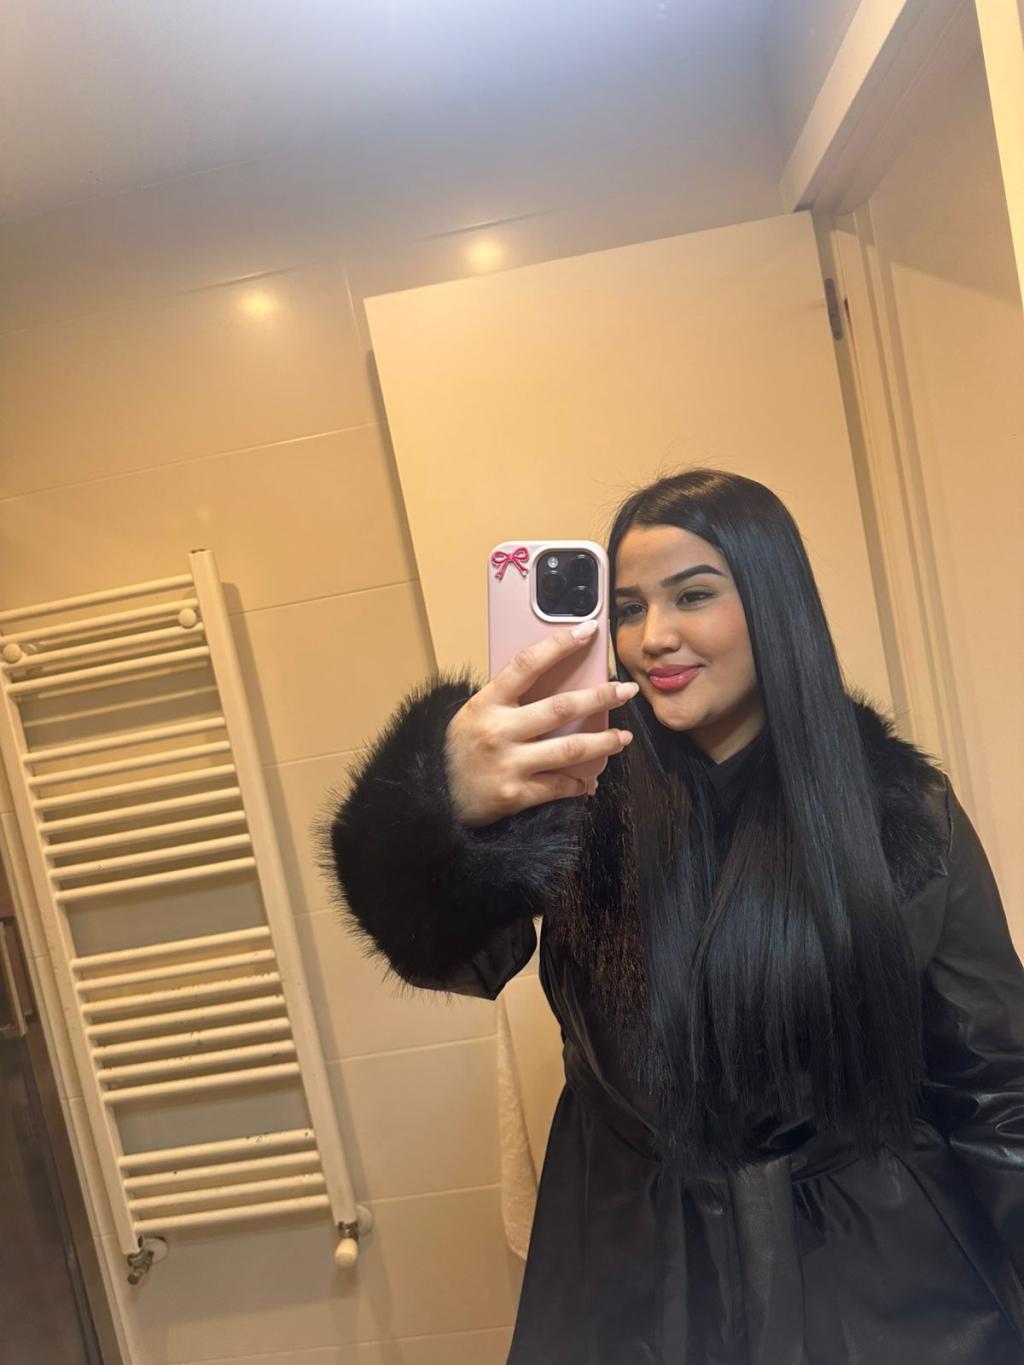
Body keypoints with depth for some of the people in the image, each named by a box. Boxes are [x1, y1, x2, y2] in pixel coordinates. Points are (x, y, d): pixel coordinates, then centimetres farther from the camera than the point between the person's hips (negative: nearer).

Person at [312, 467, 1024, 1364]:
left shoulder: (902, 808, -7)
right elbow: (437, 946, -27)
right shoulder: (588, 802, -9)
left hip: (879, 1275, 0)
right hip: (637, 1276, 1)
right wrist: (447, 803, -48)